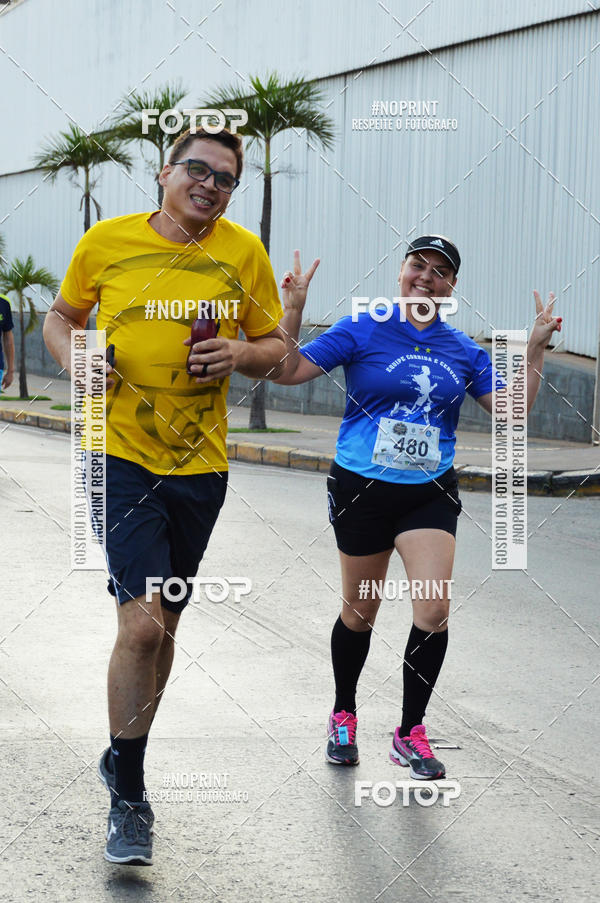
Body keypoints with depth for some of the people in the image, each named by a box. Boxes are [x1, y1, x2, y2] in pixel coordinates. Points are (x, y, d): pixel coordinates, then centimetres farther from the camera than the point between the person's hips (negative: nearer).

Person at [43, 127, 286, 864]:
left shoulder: (244, 253, 2)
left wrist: (242, 353, -12)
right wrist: (73, 355, -7)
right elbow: (62, 315, 14)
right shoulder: (107, 241, -2)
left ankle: (124, 758, 38)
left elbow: (275, 350, 10)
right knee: (141, 623, -15)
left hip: (198, 466, 3)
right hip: (120, 457, -3)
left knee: (161, 625, 16)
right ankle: (127, 797, 2)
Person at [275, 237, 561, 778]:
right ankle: (343, 715, 35)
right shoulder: (362, 330, -4)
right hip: (361, 490, -2)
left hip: (431, 494, 2)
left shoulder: (463, 349, 6)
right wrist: (293, 311, -20)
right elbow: (289, 373, -8)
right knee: (360, 611, 10)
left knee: (434, 612, -12)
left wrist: (536, 347, -1)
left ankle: (411, 734, 5)